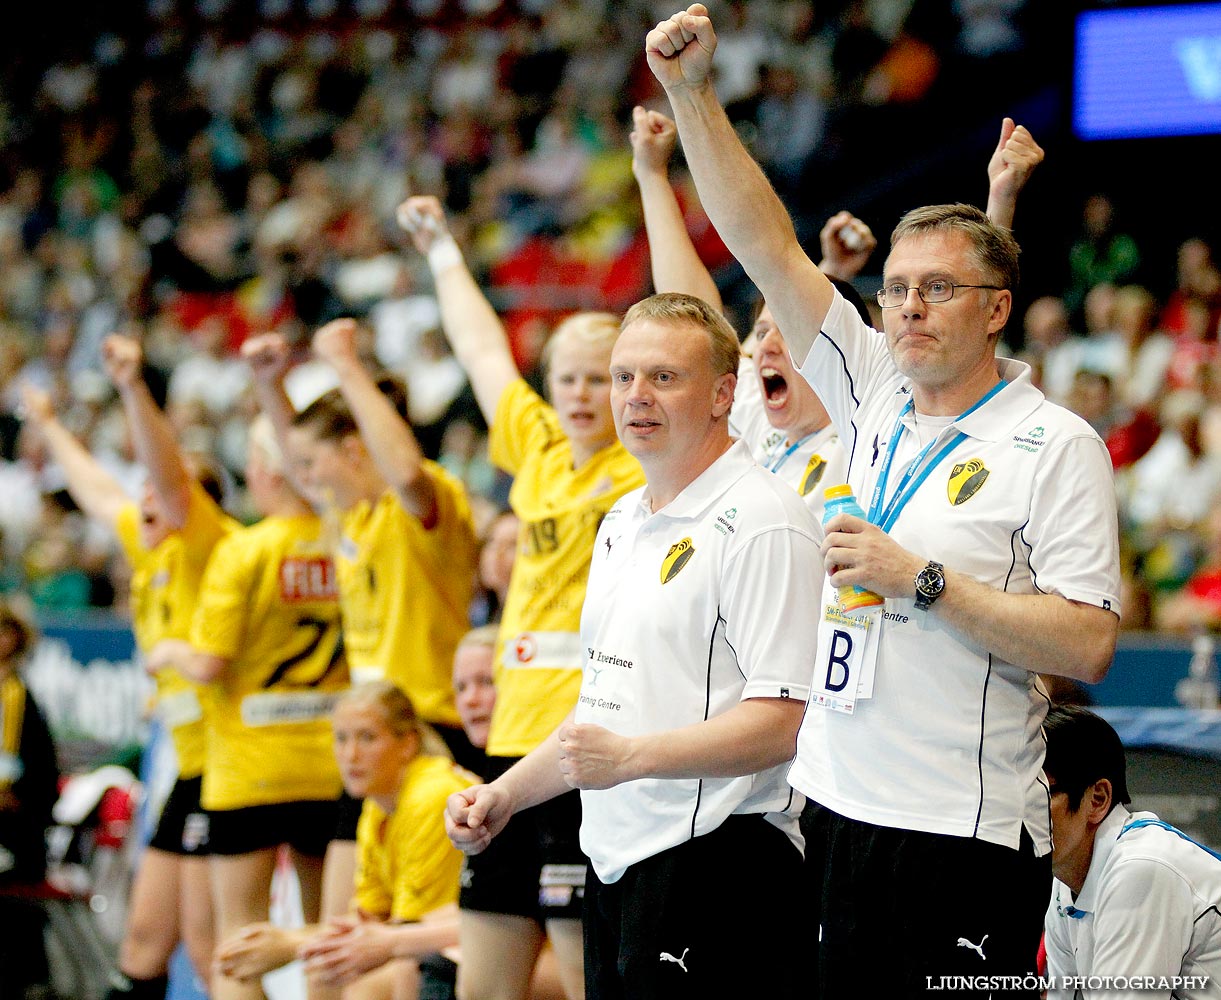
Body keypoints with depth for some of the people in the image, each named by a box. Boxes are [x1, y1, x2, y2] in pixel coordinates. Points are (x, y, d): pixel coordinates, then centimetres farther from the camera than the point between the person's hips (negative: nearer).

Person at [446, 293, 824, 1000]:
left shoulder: (759, 522, -13)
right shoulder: (623, 523, 18)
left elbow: (783, 721, -20)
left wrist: (631, 757, -26)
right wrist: (506, 794, 18)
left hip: (716, 858, -9)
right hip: (617, 861, 9)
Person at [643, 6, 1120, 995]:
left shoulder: (1057, 447, -6)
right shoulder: (875, 394, 11)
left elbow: (1089, 644, -15)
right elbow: (767, 247, 9)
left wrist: (923, 579, -16)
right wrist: (693, 94, 2)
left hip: (966, 835, -6)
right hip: (833, 803, 6)